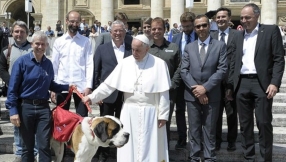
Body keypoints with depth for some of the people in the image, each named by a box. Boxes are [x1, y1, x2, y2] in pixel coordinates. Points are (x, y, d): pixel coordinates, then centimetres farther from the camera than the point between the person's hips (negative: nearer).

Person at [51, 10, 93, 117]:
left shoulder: (86, 41, 3)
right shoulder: (58, 42, 7)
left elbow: (89, 65, -1)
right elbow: (54, 65, 6)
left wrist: (88, 86, -9)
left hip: (81, 86, -2)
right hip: (62, 86, 2)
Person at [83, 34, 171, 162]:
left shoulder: (159, 64, -6)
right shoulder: (125, 63, 0)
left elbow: (163, 92, -5)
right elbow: (109, 84, 0)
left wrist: (163, 115, -5)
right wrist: (92, 97, -7)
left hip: (150, 112, -2)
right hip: (129, 112, 2)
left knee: (149, 146, 6)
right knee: (129, 146, 8)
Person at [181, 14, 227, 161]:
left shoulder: (220, 46, 3)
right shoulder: (189, 47, 10)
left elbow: (222, 69, -6)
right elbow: (184, 70, 2)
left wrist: (205, 87, -14)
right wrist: (195, 89, -10)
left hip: (212, 95, -2)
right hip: (192, 94, 2)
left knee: (210, 129, 6)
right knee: (194, 128, 7)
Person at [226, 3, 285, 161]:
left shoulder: (271, 30, 1)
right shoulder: (238, 36, 14)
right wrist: (230, 86, 11)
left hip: (262, 83, -4)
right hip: (241, 84, 5)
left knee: (264, 123, -2)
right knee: (245, 123, 8)